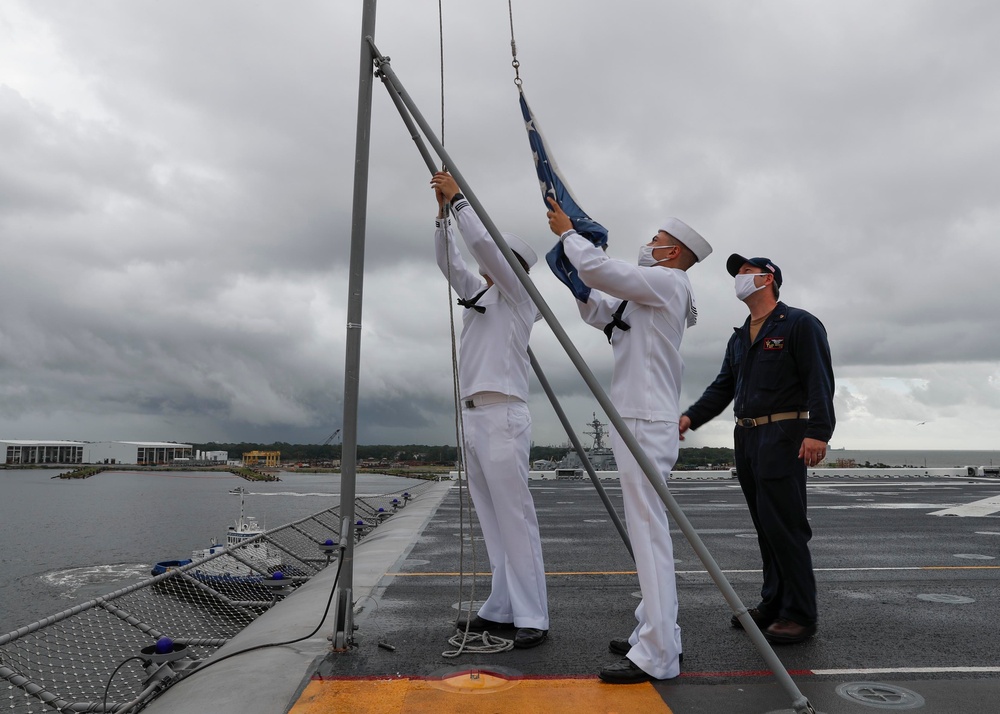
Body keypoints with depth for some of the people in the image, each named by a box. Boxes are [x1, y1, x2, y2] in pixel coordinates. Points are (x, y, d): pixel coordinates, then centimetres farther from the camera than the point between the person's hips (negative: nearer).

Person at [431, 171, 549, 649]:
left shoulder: (517, 294, 1)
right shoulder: (478, 294, 21)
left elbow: (483, 242, -10)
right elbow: (448, 261, 19)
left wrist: (459, 198, -2)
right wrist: (442, 212, 9)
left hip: (502, 416, -8)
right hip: (473, 416, 8)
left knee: (515, 518, -9)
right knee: (492, 521, 9)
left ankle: (532, 617, -5)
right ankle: (501, 609, 15)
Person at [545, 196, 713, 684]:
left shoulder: (668, 282, -6)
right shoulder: (646, 295, 23)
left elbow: (599, 270, -16)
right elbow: (597, 309, 28)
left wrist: (567, 232, 1)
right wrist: (572, 242, 20)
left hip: (646, 426, -10)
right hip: (637, 423, 10)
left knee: (649, 535, -10)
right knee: (647, 534, 13)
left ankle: (657, 656, -5)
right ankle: (656, 635, 22)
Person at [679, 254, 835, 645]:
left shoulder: (799, 324, -1)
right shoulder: (739, 338, 22)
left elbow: (820, 381, -10)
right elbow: (722, 387, 17)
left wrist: (818, 432, -21)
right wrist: (691, 416, 2)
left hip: (783, 436, -8)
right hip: (745, 437, 8)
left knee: (784, 525, -9)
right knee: (765, 526, 12)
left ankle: (799, 614, 0)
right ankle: (773, 604, 21)